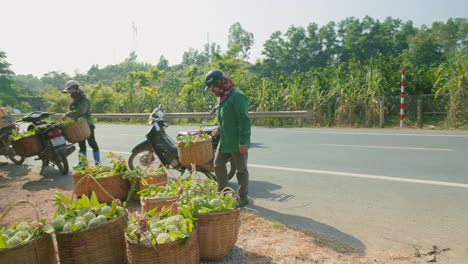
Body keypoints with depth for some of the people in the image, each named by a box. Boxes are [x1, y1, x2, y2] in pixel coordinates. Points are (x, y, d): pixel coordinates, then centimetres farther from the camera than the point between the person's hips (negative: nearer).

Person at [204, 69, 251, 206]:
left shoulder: (237, 96, -16)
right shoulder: (222, 97, 14)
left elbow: (244, 120, -21)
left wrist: (243, 141, -23)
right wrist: (219, 130, 10)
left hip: (237, 143, -9)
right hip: (225, 141, 9)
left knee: (241, 170, 5)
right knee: (218, 165, 15)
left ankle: (243, 197, 20)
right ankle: (222, 192, 30)